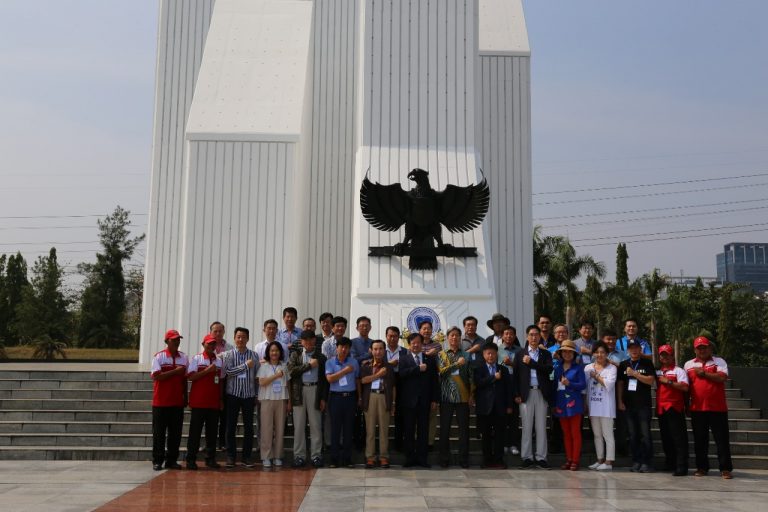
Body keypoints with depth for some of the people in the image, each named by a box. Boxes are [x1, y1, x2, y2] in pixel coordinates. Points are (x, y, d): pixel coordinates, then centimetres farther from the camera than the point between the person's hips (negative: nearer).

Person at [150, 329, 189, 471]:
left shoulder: (184, 357, 10)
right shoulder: (159, 357, -3)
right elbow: (156, 376, -14)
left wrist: (185, 396, 10)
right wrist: (175, 371, -16)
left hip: (178, 401, 4)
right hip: (161, 401, -4)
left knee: (176, 433, 5)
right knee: (159, 432, 2)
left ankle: (172, 460, 14)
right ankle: (157, 461, 8)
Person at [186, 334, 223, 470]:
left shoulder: (219, 361, 12)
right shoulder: (196, 359, 1)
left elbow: (220, 381, 15)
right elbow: (190, 377, -11)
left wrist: (221, 399, 11)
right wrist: (207, 370, -18)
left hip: (214, 402, 4)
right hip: (198, 402, -4)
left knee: (212, 432, 6)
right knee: (195, 431, -1)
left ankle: (210, 459, 13)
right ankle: (191, 459, 4)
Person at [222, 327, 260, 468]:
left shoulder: (254, 355, 6)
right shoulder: (229, 355, 2)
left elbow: (257, 376, 7)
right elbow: (229, 371, -13)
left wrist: (256, 394, 5)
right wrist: (245, 365, -13)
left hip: (249, 395, 1)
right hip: (233, 394, -1)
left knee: (248, 427, 4)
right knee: (231, 426, 3)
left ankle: (247, 456, 12)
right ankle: (230, 456, 11)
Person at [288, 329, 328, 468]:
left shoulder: (321, 357, 10)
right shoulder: (295, 355, 11)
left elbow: (324, 379, 8)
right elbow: (291, 371, -6)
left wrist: (324, 398, 1)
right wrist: (309, 365, -7)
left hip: (315, 390, 0)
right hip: (299, 391, 0)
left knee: (316, 425, 0)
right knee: (299, 425, 2)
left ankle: (316, 455, 6)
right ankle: (299, 456, 7)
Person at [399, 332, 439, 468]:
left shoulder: (430, 359, 9)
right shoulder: (404, 359, 7)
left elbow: (435, 380, 6)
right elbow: (402, 373, -13)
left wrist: (435, 400, 1)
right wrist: (418, 369, -16)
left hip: (424, 400, 1)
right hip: (409, 400, -1)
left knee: (423, 430, 3)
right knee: (409, 430, 3)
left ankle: (422, 458, 9)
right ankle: (410, 458, 9)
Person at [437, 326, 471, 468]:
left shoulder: (466, 356, 9)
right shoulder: (441, 355, 8)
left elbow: (471, 376, 7)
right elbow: (442, 371, -8)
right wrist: (457, 364, -16)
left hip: (463, 396, 0)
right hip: (446, 396, 0)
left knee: (464, 428, 1)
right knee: (444, 428, 3)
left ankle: (464, 459, 8)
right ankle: (444, 459, 11)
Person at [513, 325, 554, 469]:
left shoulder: (545, 354, 9)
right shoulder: (520, 354, 7)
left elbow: (549, 369, -8)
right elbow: (516, 375, 3)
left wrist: (531, 363, -13)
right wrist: (517, 394, -5)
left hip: (541, 393, 1)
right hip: (526, 393, -1)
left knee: (541, 426, 4)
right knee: (527, 427, 1)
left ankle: (541, 457, 9)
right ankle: (527, 457, 7)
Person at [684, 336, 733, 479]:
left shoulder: (719, 361, 4)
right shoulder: (688, 365, 12)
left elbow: (723, 377, -14)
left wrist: (704, 373, -11)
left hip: (717, 408, -3)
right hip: (697, 408, 3)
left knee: (722, 439, 0)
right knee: (700, 440, 8)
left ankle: (726, 468, 5)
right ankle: (702, 467, 17)